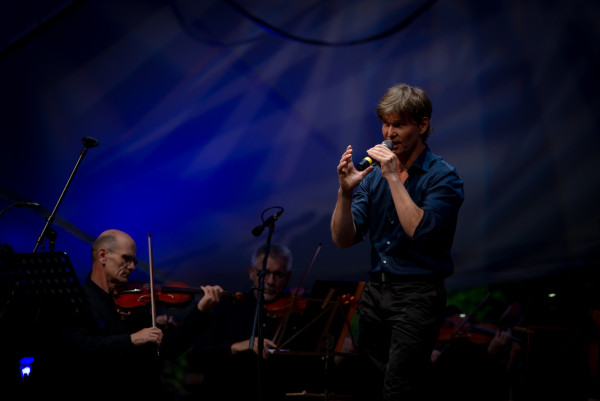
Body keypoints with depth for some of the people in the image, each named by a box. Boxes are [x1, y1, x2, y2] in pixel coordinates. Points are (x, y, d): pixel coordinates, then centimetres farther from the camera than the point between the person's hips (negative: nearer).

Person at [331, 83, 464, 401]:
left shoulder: (442, 177, -7)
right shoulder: (373, 173, 8)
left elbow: (422, 232, -22)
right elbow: (343, 239, 3)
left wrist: (394, 178, -20)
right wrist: (345, 192, -14)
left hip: (417, 294, -6)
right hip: (375, 290, 6)